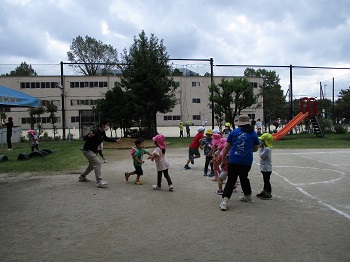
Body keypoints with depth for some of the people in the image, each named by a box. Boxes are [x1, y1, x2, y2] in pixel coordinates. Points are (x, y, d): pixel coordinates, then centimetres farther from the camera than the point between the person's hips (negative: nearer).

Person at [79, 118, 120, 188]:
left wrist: (115, 140, 14)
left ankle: (82, 177, 45)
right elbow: (84, 138, -29)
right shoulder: (95, 131, -28)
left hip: (94, 151, 10)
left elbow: (106, 138, 20)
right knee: (97, 163, -23)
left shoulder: (102, 132, -1)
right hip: (87, 150, -10)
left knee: (92, 164, 24)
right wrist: (89, 136, -50)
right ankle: (99, 181, -24)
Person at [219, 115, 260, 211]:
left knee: (231, 181, 0)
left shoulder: (233, 132, 4)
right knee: (244, 177, 24)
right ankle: (248, 196, 43)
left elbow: (226, 147, 5)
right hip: (247, 162, 2)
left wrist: (222, 160, 12)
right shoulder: (253, 133, 7)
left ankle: (225, 201, -14)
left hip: (233, 161, -2)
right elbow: (255, 149, 17)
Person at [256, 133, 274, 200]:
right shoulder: (266, 148, 11)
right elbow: (262, 155, 15)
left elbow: (261, 156, -21)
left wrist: (260, 148, -12)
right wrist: (261, 148, 5)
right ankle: (264, 192, 29)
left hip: (266, 168, -10)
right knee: (265, 180, 19)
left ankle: (268, 194, 4)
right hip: (265, 168, 10)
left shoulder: (267, 149, -21)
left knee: (266, 180, -3)